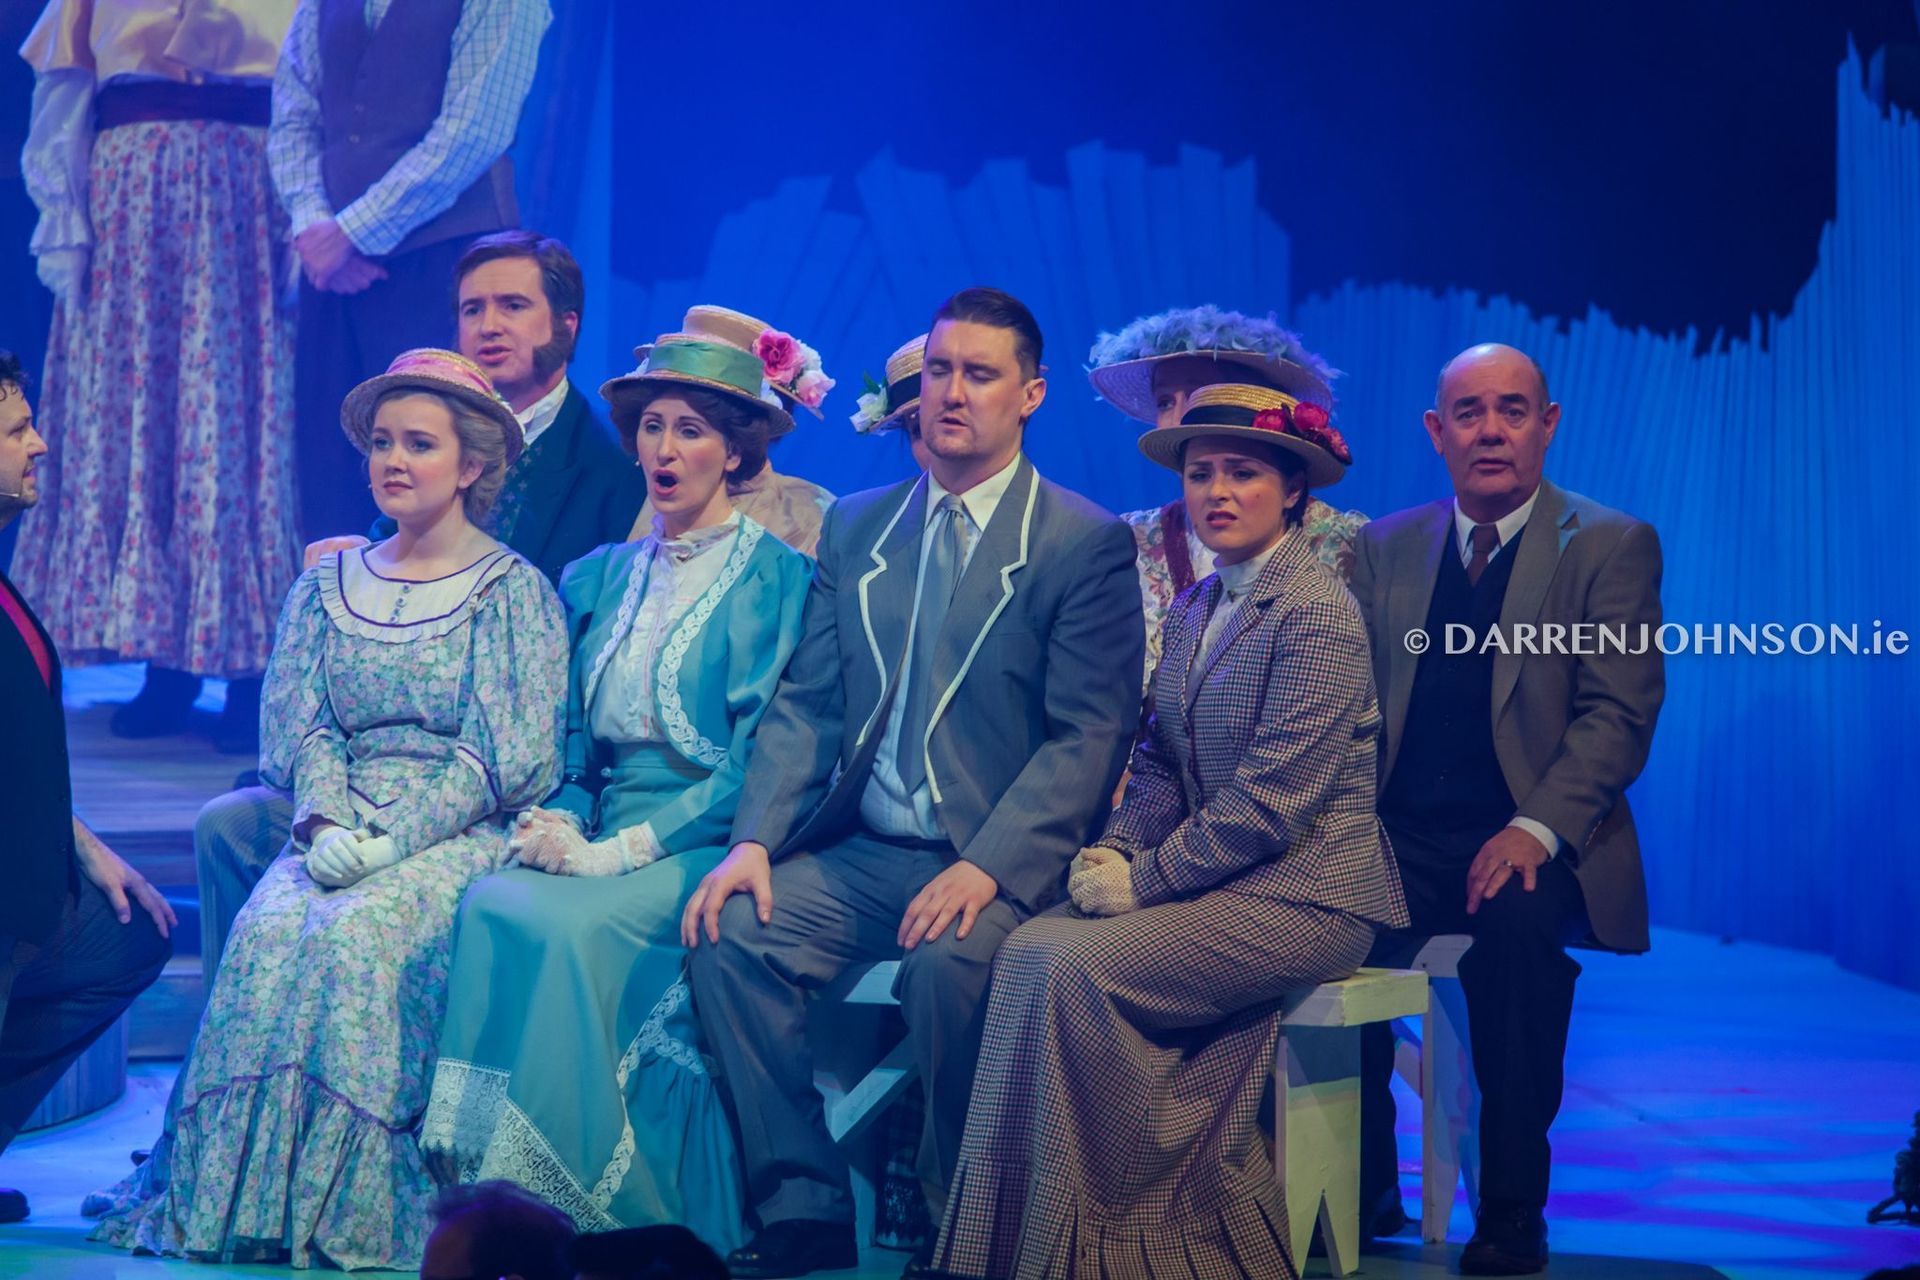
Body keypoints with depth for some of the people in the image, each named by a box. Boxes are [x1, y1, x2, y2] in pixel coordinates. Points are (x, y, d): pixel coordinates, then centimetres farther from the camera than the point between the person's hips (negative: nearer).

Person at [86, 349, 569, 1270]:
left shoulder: (512, 590, 2)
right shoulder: (327, 586, 16)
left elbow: (506, 759, -7)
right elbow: (299, 728, 10)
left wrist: (393, 840, -17)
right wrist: (325, 823, -10)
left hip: (461, 838, -4)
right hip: (342, 837, 4)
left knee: (358, 934, -32)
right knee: (268, 930, -27)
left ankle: (347, 1205, -26)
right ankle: (237, 1195, -22)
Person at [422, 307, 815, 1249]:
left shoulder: (773, 578, -1)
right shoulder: (598, 579, 17)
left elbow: (756, 759, -10)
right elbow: (572, 746, 16)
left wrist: (623, 849, -18)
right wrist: (561, 825, -6)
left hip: (706, 846, -5)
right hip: (606, 837, 5)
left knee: (563, 921, -32)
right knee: (489, 905, -25)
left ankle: (583, 1208, -24)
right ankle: (489, 1195, -23)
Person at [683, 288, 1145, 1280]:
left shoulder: (1086, 544, -2)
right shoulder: (855, 528, 14)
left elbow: (1087, 737, -9)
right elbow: (807, 705, 11)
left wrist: (985, 867, -22)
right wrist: (755, 839, -6)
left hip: (998, 860, -5)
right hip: (861, 853, 5)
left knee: (946, 965, -34)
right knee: (728, 936, -19)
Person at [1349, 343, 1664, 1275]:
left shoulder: (1611, 547, 2)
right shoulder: (1383, 548, 15)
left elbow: (1619, 711, -7)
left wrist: (1537, 829, -22)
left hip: (1529, 847, -3)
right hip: (1402, 840, 3)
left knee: (1516, 922, -37)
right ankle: (1362, 1189, -8)